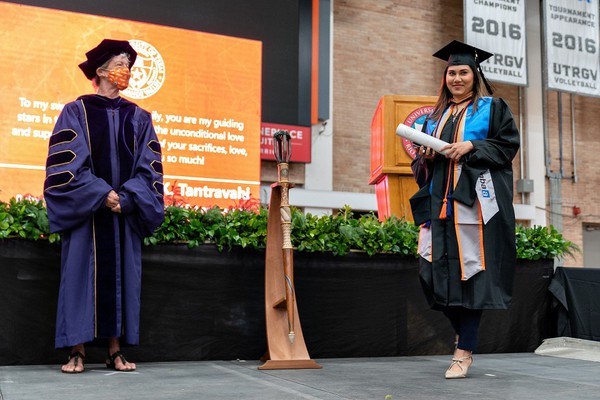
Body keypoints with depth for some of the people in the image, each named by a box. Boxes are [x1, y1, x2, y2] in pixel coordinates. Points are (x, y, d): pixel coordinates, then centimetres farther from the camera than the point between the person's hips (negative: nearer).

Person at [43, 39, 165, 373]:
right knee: (82, 273, -4)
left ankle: (115, 350, 8)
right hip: (86, 211, -3)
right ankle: (78, 351, 1)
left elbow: (149, 166, 5)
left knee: (121, 275, 2)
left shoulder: (139, 118, 12)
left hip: (126, 212, 3)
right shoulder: (76, 112, 3)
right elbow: (66, 162, -6)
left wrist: (126, 198, -11)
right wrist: (102, 194, -15)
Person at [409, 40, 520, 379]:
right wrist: (427, 155, 0)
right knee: (439, 271, -1)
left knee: (471, 270, -10)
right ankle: (465, 335, 19)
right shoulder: (436, 116, 21)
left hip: (475, 199, -5)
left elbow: (508, 144, -2)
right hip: (441, 201, 5)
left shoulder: (492, 108, 8)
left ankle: (465, 351, -7)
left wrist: (470, 147, -13)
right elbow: (422, 161, 22)